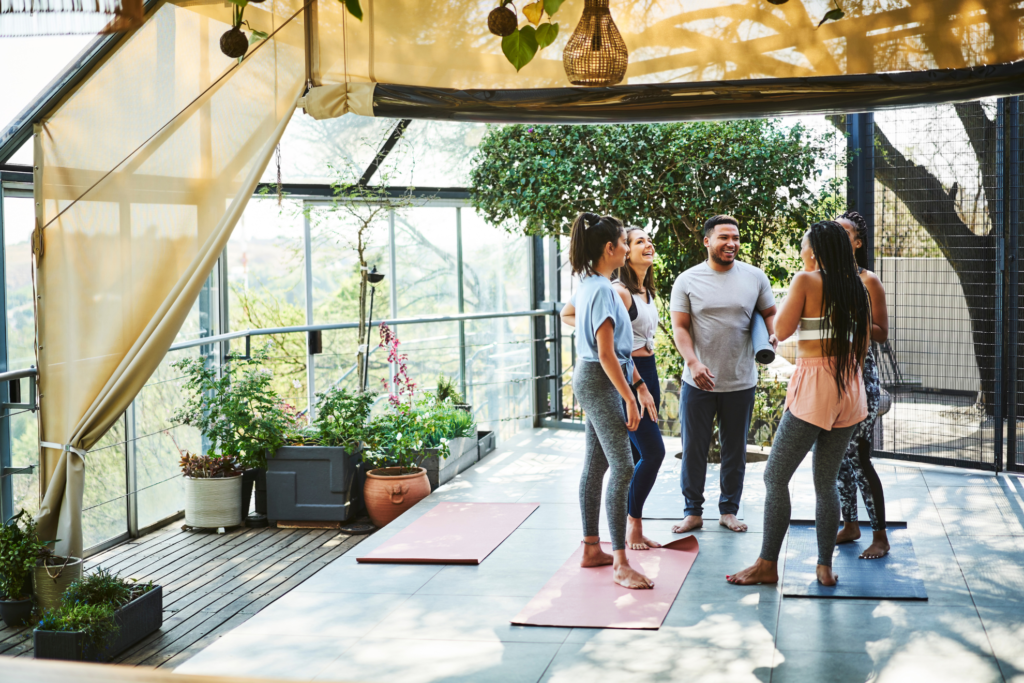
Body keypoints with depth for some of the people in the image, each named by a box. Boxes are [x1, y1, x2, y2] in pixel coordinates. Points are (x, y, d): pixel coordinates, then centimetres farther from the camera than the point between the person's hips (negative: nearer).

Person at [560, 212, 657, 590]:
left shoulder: (590, 285, 12)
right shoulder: (602, 290, -18)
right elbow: (606, 353, -21)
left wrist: (638, 385, 20)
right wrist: (629, 398, -18)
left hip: (590, 379, 10)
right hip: (600, 382, -10)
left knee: (595, 465, 14)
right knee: (622, 467, -11)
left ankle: (591, 549, 22)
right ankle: (620, 563, -10)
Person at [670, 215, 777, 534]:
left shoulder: (754, 277, 2)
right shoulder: (687, 281, -2)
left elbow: (770, 313, 12)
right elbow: (680, 327, -4)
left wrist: (772, 335, -11)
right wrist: (693, 363, -18)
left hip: (740, 382, 1)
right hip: (698, 382, -1)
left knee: (735, 450, 11)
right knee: (693, 448, 4)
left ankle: (728, 510, 24)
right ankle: (693, 511, 17)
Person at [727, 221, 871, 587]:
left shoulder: (806, 280, -8)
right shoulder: (856, 287, 9)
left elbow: (781, 330, -7)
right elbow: (863, 342, 13)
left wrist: (790, 293, 6)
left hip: (814, 385, -6)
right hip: (848, 388, 7)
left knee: (776, 476, 2)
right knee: (826, 481, 13)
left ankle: (767, 565, 5)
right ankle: (825, 566, 12)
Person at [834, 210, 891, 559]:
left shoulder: (868, 281, -7)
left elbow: (882, 333, -9)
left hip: (859, 374, -6)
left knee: (858, 456, -8)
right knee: (839, 455, 9)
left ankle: (880, 536, 2)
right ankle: (850, 525, 22)